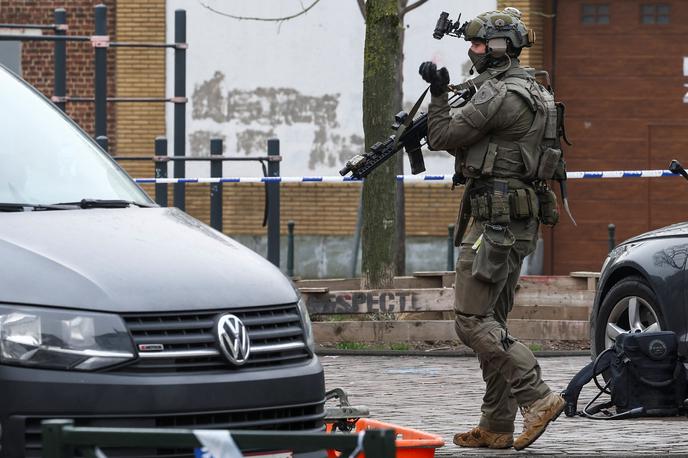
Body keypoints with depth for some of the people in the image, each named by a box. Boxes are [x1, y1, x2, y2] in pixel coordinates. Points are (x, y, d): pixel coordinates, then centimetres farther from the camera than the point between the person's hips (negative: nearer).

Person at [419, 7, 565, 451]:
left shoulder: (499, 94, -16)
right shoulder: (534, 92, 16)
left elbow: (443, 138, -9)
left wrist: (439, 94, 4)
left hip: (494, 217, -10)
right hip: (520, 221, 10)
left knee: (473, 321, -9)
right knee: (492, 322, 11)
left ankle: (537, 397, -17)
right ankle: (497, 427, 11)